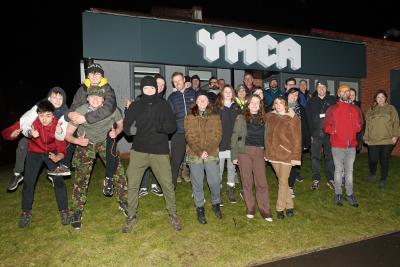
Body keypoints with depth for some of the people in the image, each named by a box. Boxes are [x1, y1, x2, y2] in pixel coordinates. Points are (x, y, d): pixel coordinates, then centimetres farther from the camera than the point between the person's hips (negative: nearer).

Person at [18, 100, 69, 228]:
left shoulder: (58, 125, -26)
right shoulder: (31, 121, -25)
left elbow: (61, 148, -25)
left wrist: (58, 157, -50)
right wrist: (29, 133, -41)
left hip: (52, 153, -1)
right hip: (34, 152, 1)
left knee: (59, 180, -11)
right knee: (28, 182, -3)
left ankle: (64, 211, 5)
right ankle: (26, 212, 19)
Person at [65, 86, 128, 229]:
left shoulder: (112, 109, -23)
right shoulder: (79, 112, -26)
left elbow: (120, 125, -2)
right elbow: (68, 135, -15)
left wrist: (116, 132, -23)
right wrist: (78, 141, -35)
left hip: (105, 141, 1)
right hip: (85, 143, -1)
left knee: (118, 172, -2)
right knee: (81, 178, -4)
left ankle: (123, 203, 19)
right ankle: (77, 213, 13)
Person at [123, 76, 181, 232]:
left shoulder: (163, 105, 1)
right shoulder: (135, 106, 4)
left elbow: (172, 126, -1)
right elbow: (126, 126, 3)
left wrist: (160, 127, -21)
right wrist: (130, 129, -19)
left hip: (160, 152, -1)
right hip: (139, 151, 1)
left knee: (167, 184, 3)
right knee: (132, 184, 5)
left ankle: (172, 213, 27)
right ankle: (131, 216, 26)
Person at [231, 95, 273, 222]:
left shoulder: (263, 119, 12)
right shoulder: (241, 118, 2)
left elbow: (265, 138, 14)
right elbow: (235, 137, -1)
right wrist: (234, 155, -6)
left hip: (259, 153, 2)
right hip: (244, 152, -2)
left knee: (262, 182, 0)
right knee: (247, 182, 6)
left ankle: (265, 210, 10)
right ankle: (250, 208, 20)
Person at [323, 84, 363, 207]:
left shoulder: (356, 109, 10)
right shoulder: (332, 109, 1)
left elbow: (360, 124, 20)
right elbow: (325, 126, 2)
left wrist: (357, 128, 1)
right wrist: (334, 130, -11)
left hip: (351, 145, 3)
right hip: (337, 145, -2)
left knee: (349, 170, 8)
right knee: (338, 170, 5)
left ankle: (350, 194, 18)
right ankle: (338, 194, 16)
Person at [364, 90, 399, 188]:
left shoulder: (391, 108, 7)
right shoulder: (371, 110, 11)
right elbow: (367, 125, 11)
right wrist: (366, 138, 9)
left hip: (387, 140, -1)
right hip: (373, 140, 1)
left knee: (384, 160, 5)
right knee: (372, 160, -3)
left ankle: (383, 179, 20)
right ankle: (372, 173, 27)